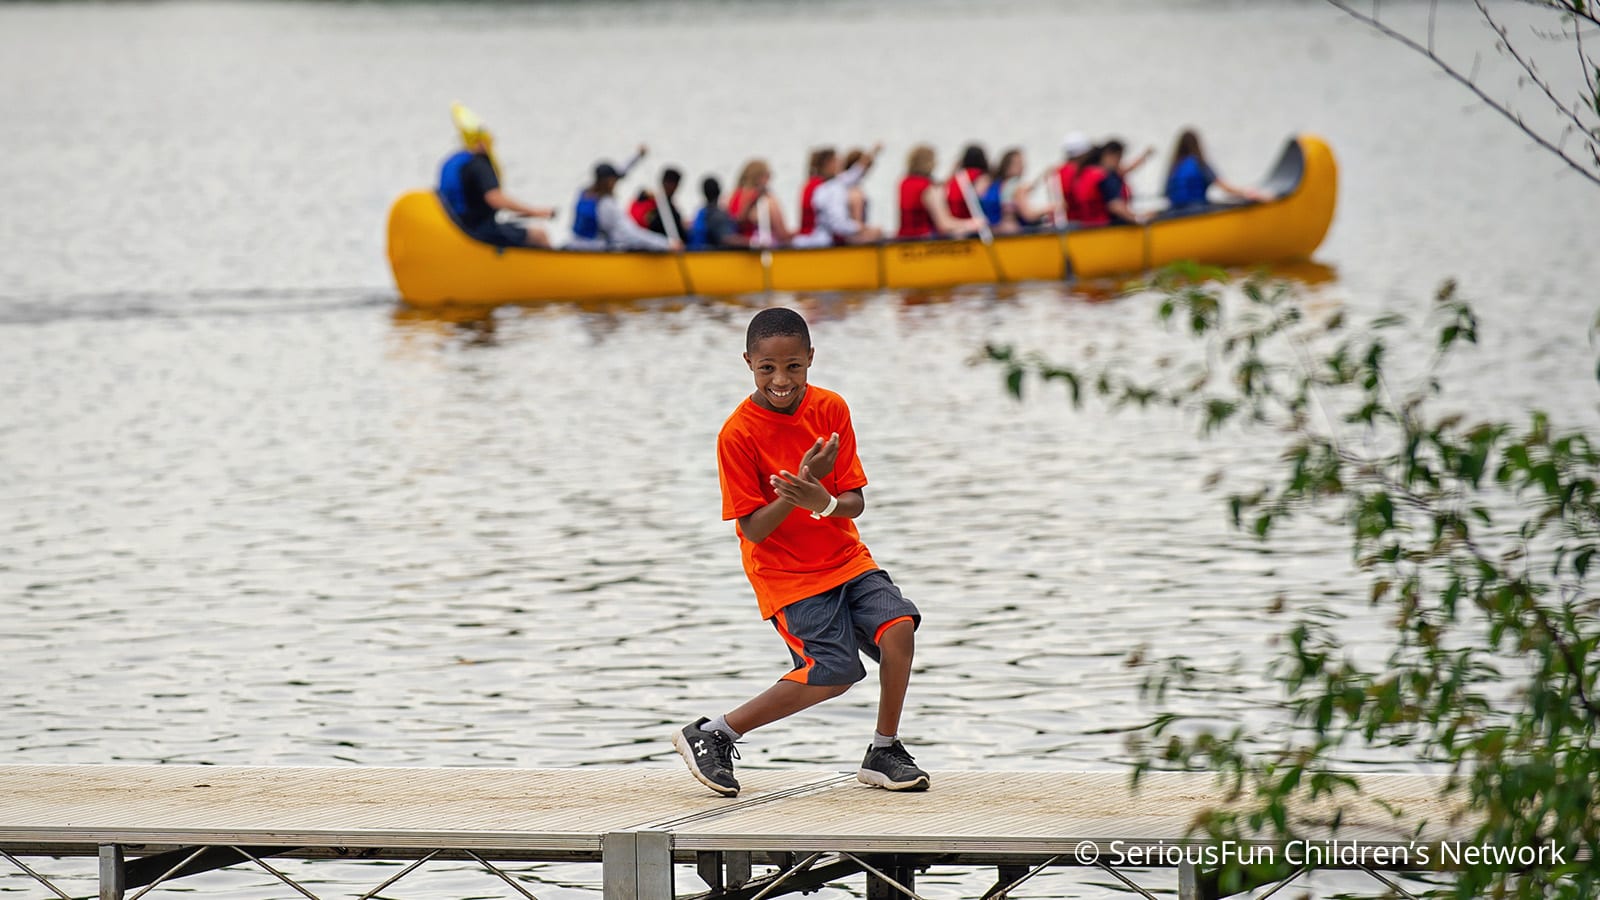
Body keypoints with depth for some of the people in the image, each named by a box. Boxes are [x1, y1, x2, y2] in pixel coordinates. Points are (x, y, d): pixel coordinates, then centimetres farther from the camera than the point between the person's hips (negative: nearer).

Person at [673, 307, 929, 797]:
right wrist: (803, 484, -29)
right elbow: (753, 529, -15)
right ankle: (710, 735, -4)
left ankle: (884, 754, -3)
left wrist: (822, 500, -28)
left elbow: (854, 503, -4)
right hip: (785, 575, -5)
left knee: (898, 624, -20)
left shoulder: (831, 409, -3)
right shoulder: (738, 434, -15)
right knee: (834, 671, -18)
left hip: (846, 557, 5)